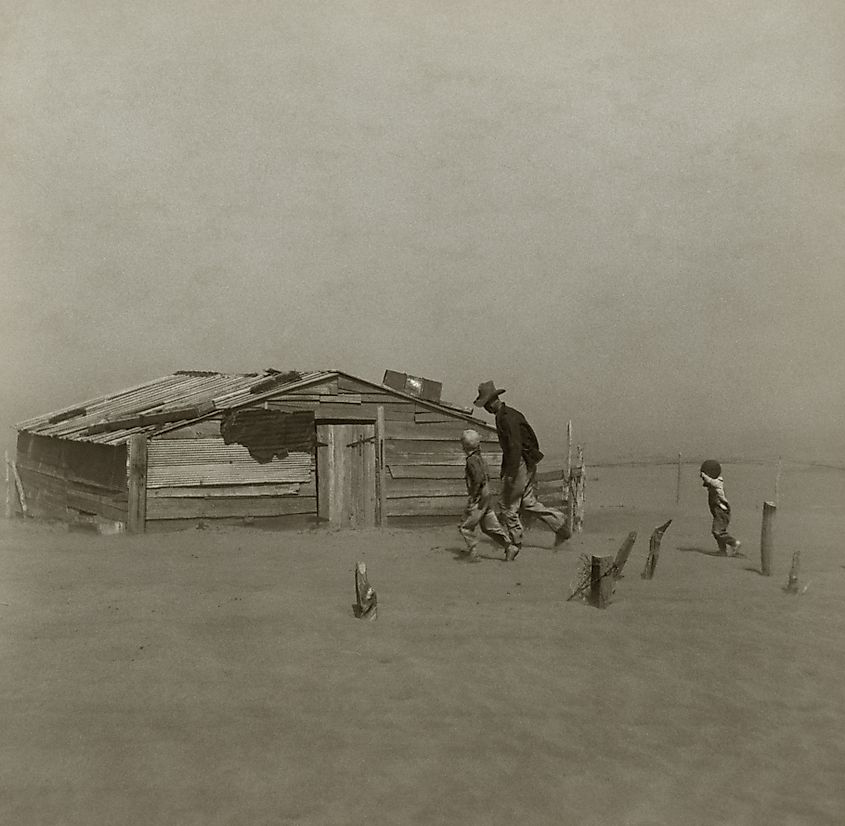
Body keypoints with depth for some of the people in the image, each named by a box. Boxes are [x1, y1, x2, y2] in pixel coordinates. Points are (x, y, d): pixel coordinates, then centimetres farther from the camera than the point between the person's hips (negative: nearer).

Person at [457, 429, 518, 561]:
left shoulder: (472, 460, -15)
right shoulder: (480, 458, 13)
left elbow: (478, 478, -25)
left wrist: (472, 497, -21)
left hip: (478, 499, -9)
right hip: (487, 497, 9)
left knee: (466, 527, 1)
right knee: (489, 527, 14)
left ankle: (473, 554, 2)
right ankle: (509, 548, 11)